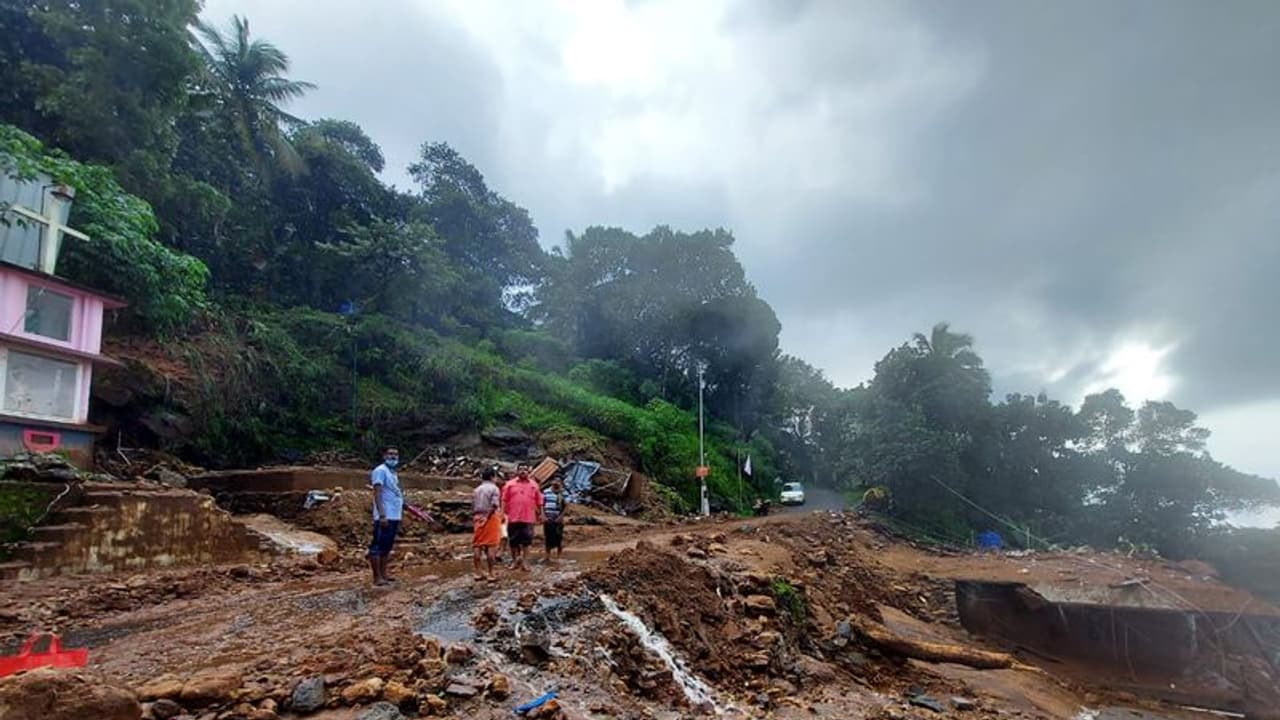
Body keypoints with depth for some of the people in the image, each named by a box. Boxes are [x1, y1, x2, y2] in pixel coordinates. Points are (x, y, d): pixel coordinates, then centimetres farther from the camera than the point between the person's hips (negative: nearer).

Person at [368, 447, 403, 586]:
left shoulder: (393, 472, 17)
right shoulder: (380, 471, -11)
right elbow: (377, 494, -18)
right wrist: (382, 515, -24)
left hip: (394, 516, 10)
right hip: (385, 517, -10)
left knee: (387, 546, 15)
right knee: (377, 546, -4)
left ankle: (383, 574, 22)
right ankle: (377, 577, -1)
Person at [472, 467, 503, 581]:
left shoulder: (476, 490, 13)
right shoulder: (493, 488, -5)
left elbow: (472, 507, 12)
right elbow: (494, 505, -17)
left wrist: (474, 518, 19)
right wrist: (487, 516, -11)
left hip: (478, 518, 6)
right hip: (491, 518, -5)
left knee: (477, 545, 7)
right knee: (491, 546, -3)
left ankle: (478, 573, 9)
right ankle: (491, 574, -2)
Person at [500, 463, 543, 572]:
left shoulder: (534, 485, 8)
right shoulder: (510, 484, 6)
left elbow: (539, 501, 10)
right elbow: (504, 500, 4)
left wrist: (540, 514, 8)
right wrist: (503, 513, -4)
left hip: (528, 518, 0)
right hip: (513, 518, 0)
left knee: (526, 540, -3)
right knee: (513, 541, 8)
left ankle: (522, 561, 5)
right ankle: (514, 561, 23)